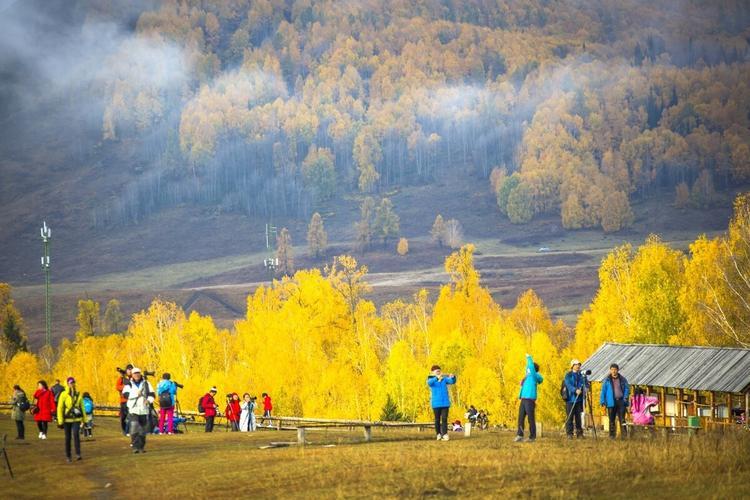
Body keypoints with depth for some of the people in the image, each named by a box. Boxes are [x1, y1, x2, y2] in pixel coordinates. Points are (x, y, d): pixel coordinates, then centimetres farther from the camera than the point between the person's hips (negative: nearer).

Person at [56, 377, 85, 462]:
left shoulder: (78, 395, 6)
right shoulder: (63, 395, -5)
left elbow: (82, 407, 13)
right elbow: (60, 408, -6)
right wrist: (60, 421, -11)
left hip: (76, 420, 1)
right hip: (67, 419, -1)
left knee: (76, 434, -20)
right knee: (68, 437, 4)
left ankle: (78, 454, -21)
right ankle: (68, 456, 18)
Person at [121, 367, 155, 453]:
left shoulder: (146, 383, 11)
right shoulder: (129, 384, 6)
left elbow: (151, 394, 8)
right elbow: (125, 394, -10)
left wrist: (149, 400, -12)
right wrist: (136, 394, -19)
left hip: (144, 410, 2)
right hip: (133, 410, -2)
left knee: (143, 430, 6)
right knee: (134, 429, -15)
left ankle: (142, 447, 17)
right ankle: (135, 447, -14)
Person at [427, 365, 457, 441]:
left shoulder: (444, 379, 7)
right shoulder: (431, 379, 2)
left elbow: (452, 381, -8)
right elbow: (429, 383, -22)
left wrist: (453, 377, -32)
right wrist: (437, 378, -41)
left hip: (445, 402, 1)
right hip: (436, 403, -1)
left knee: (444, 419, -6)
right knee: (437, 419, 6)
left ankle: (445, 435, -12)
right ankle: (438, 434, 18)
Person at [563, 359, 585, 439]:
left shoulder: (581, 375, 13)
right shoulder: (568, 375, 1)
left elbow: (583, 385, 14)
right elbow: (568, 385, -12)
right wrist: (575, 390, -27)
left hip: (579, 399, 4)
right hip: (571, 399, -4)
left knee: (578, 416, 4)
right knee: (570, 417, -4)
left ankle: (579, 433, 9)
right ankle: (569, 433, -1)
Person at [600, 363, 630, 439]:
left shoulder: (622, 379, 9)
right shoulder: (607, 380, 5)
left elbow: (627, 389, 10)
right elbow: (603, 391, 4)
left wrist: (625, 398, -4)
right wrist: (602, 401, -3)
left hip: (621, 401, 0)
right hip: (611, 402, 0)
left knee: (622, 419, -2)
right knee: (612, 420, 3)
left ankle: (623, 435, -2)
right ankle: (612, 435, 8)